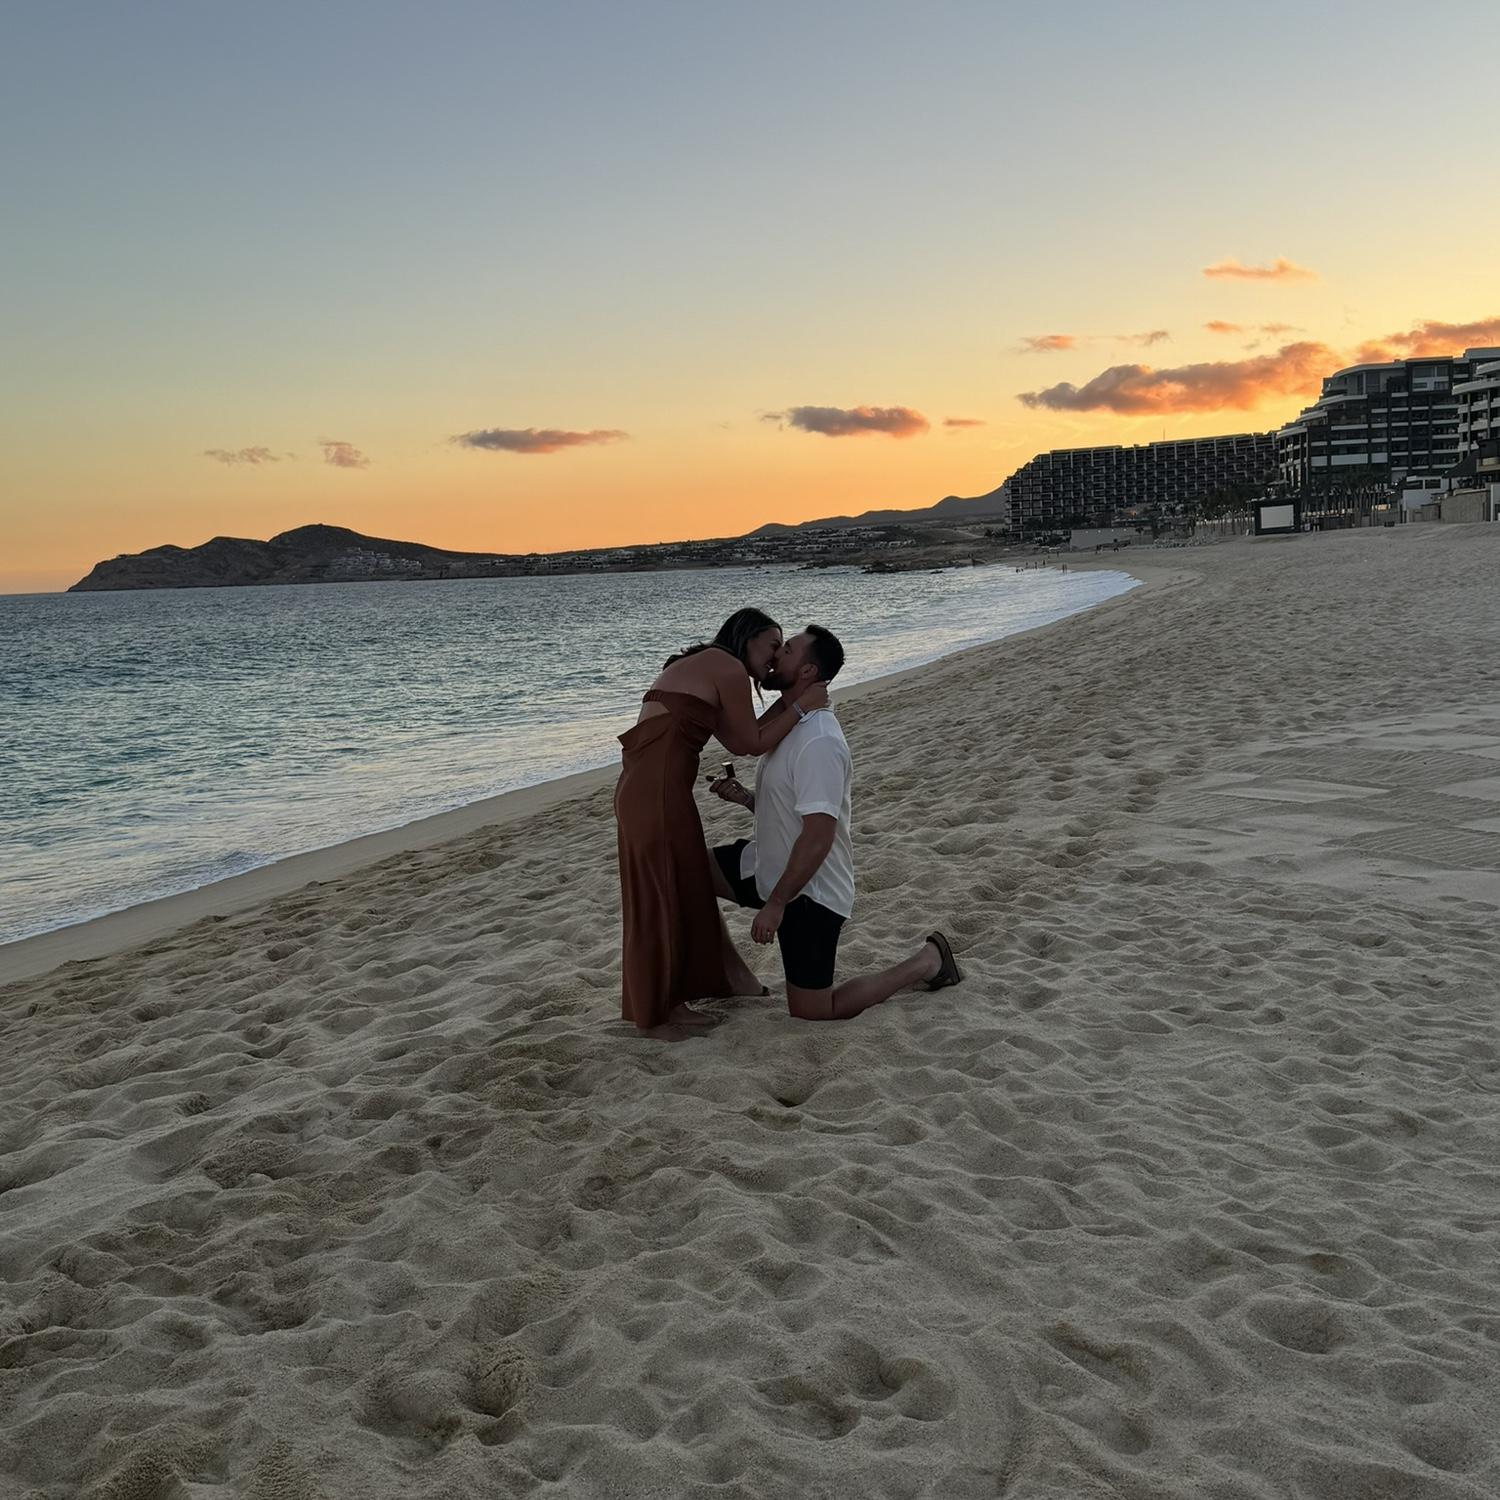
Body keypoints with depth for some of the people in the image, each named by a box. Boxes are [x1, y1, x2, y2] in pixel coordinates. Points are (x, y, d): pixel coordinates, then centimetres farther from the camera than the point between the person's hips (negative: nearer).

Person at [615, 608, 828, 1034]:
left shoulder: (699, 667, 23)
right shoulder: (729, 670, -7)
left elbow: (737, 741, 19)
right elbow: (753, 744, -3)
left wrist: (788, 700, 19)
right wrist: (802, 707, 4)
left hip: (640, 788, 10)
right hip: (660, 791, -10)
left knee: (660, 897, 19)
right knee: (669, 898, 4)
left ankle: (659, 1001, 32)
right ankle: (662, 1011, 17)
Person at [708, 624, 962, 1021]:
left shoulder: (819, 742, -26)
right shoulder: (791, 723, 6)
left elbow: (818, 836, -30)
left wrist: (775, 904, -25)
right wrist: (745, 797, -1)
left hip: (810, 891, -9)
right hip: (773, 867, 9)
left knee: (811, 1012, -2)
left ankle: (928, 961, 11)